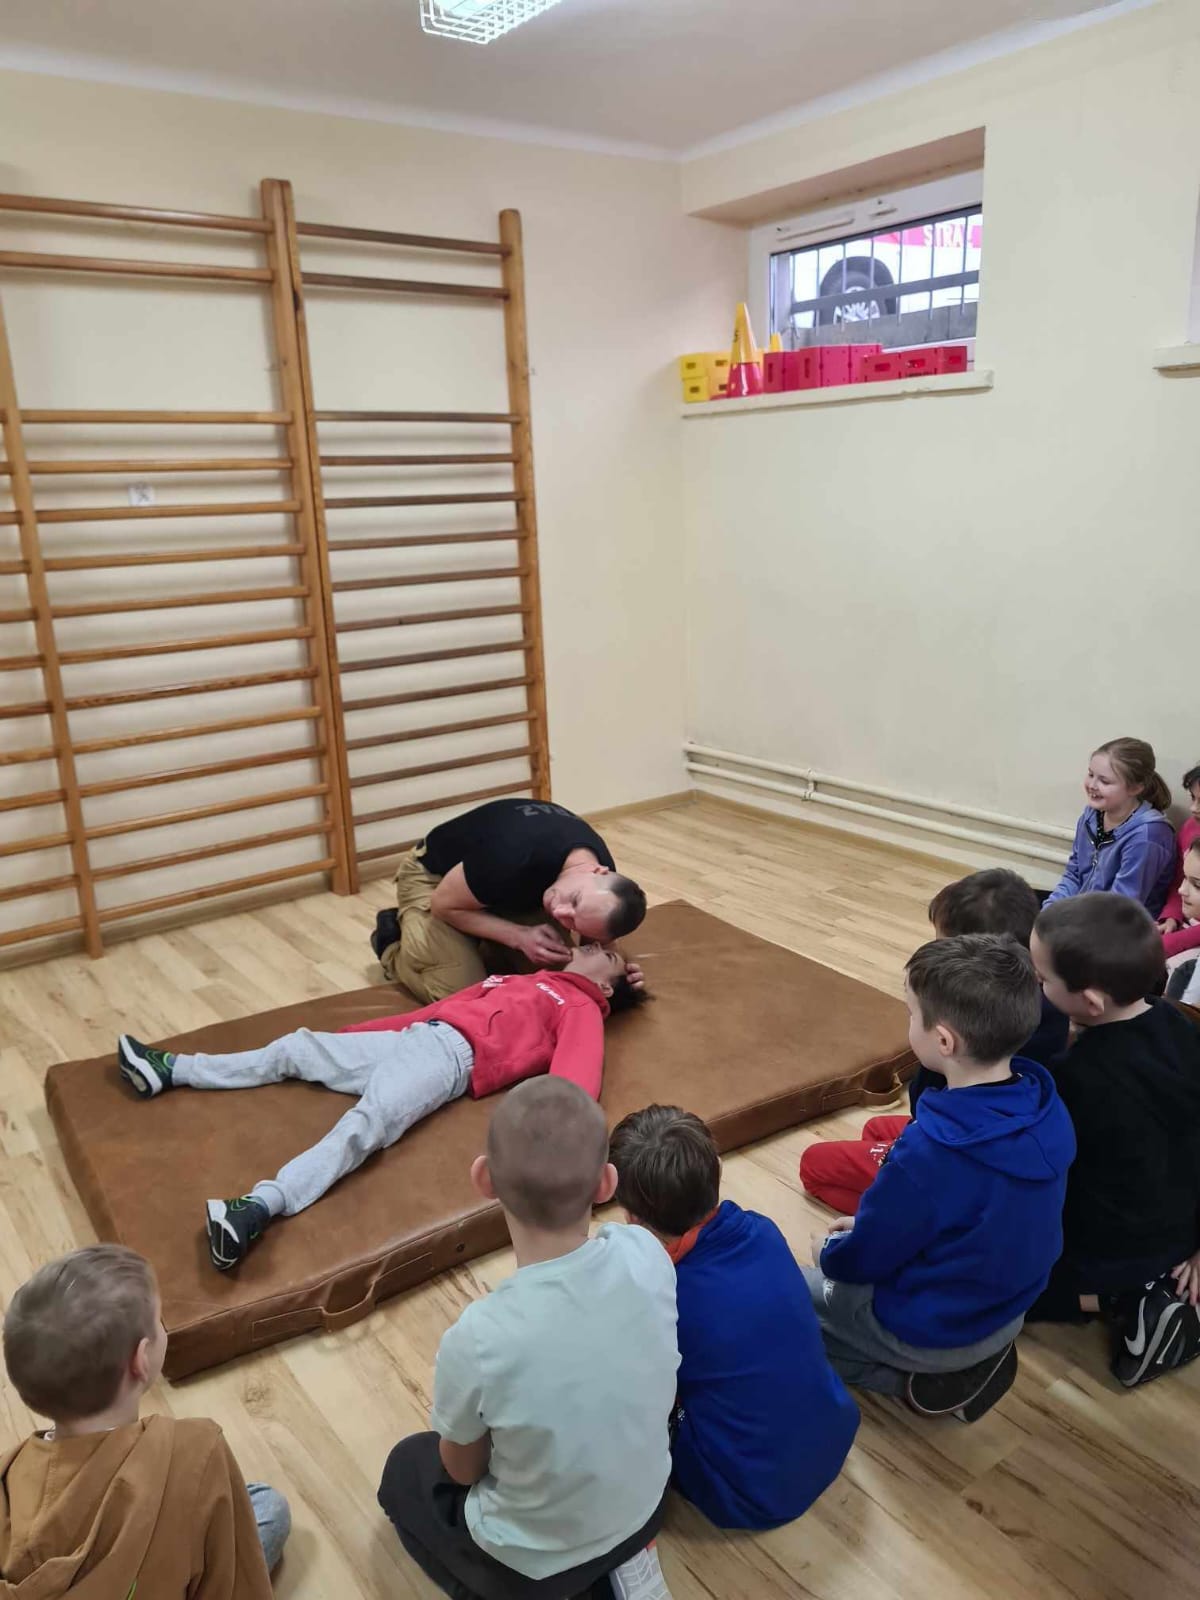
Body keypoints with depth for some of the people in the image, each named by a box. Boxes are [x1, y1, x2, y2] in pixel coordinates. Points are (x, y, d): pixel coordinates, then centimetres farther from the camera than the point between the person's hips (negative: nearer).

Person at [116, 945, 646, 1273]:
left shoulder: (580, 1009, 9)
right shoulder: (527, 981, 31)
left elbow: (575, 1077, -10)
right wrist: (351, 1030, 25)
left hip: (452, 1057, -8)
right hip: (413, 1039, 8)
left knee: (364, 1124, -32)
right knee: (295, 1048, 9)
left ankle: (263, 1204, -50)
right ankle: (171, 1069, 17)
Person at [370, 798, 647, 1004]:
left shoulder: (604, 886, -25)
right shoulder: (516, 858, -45)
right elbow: (444, 904, -26)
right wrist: (519, 936, -33)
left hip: (505, 889, 5)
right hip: (433, 877, -5)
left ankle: (475, 947, 15)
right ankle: (394, 940, 10)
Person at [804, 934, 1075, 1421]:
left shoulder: (929, 1153, -36)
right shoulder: (1045, 1108, -14)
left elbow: (863, 1258, -19)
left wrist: (829, 1252, 4)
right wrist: (871, 1223, 10)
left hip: (932, 1330, -7)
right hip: (1008, 1308, 7)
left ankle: (923, 1377, 4)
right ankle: (969, 1360, 16)